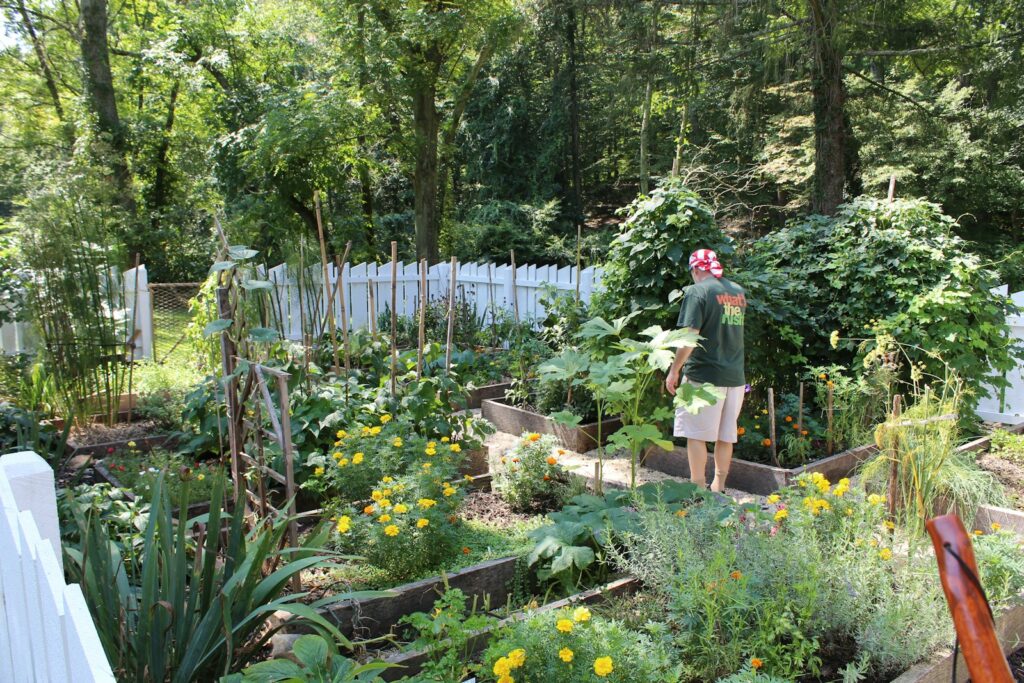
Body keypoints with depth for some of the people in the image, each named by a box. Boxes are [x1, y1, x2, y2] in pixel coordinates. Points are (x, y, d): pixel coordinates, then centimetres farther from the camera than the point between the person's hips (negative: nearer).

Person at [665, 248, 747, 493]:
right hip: (735, 376, 6)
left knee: (696, 434, 3)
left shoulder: (697, 291, -11)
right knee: (725, 435, 13)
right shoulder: (739, 291, 9)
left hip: (704, 375, -6)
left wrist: (674, 371, -12)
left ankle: (697, 488, 6)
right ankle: (719, 486, 23)